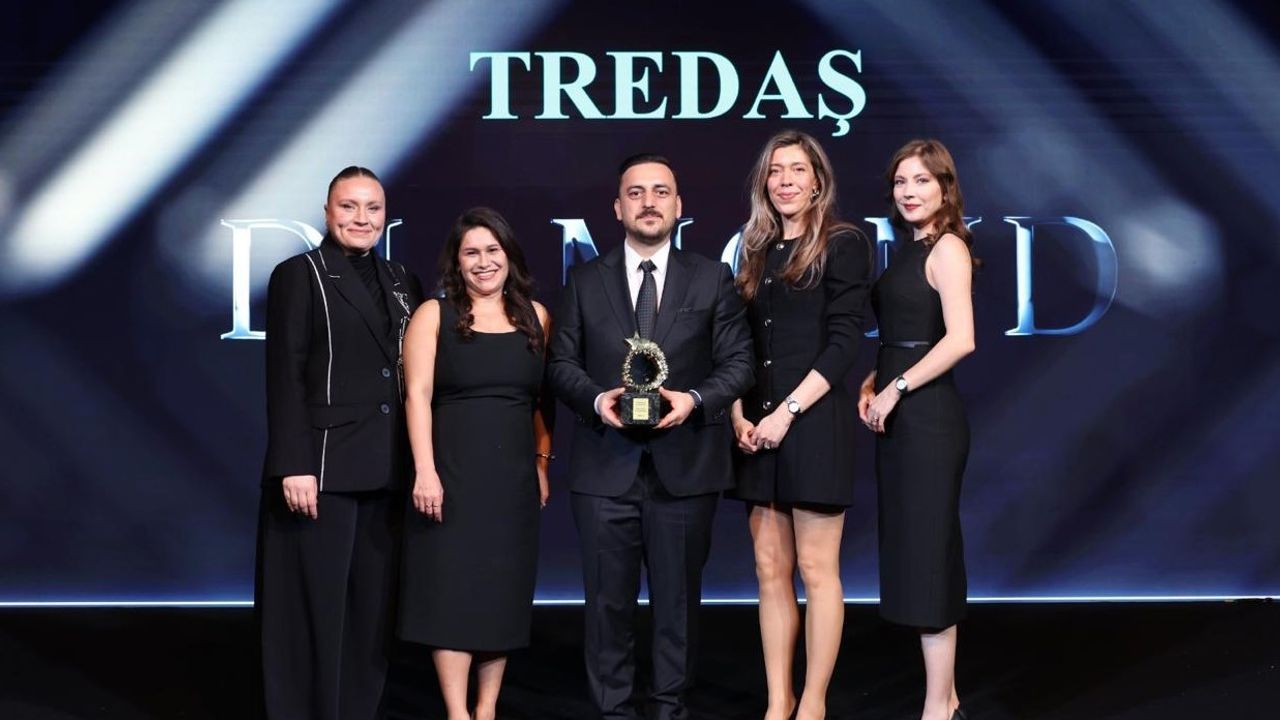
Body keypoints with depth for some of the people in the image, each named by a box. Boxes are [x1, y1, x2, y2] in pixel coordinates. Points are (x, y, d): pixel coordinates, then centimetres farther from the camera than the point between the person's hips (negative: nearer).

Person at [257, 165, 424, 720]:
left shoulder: (403, 283, 14)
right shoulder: (299, 275, -2)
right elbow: (284, 379, -8)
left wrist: (418, 465, 8)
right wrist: (293, 466, -17)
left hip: (387, 472, 5)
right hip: (323, 467, -5)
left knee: (372, 606, 8)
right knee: (315, 606, 1)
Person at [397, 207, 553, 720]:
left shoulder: (535, 317, 9)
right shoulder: (433, 315, 0)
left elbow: (544, 399, 11)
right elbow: (418, 395, -6)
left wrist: (543, 461, 3)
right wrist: (425, 472, -15)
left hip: (514, 476, 3)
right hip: (452, 471, -3)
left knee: (503, 592, 6)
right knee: (451, 588, -4)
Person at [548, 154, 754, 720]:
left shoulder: (712, 279, 8)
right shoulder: (585, 281, 10)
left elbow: (738, 361, 4)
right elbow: (561, 362, 7)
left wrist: (696, 399, -14)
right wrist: (596, 398, -12)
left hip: (685, 463, 0)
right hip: (605, 465, 1)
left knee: (679, 596, 7)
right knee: (609, 599, 4)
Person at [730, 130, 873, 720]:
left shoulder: (843, 245, -3)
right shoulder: (755, 250, 15)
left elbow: (843, 344, -10)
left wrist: (787, 412, -15)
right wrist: (739, 414, 0)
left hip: (814, 422, -6)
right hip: (758, 425, 6)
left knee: (816, 570, -2)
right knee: (770, 569, 6)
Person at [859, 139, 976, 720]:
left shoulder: (947, 248, -10)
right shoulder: (908, 251, 16)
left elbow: (960, 339, -21)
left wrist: (896, 388, -16)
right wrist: (871, 385, 4)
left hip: (928, 417, -9)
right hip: (897, 417, 9)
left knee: (926, 554, -4)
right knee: (918, 555, 12)